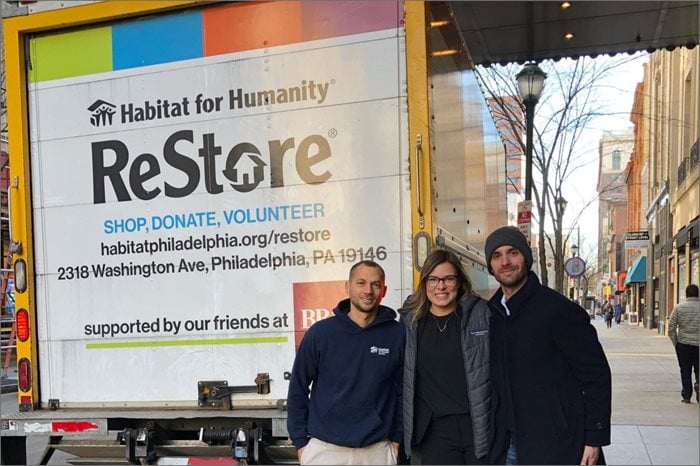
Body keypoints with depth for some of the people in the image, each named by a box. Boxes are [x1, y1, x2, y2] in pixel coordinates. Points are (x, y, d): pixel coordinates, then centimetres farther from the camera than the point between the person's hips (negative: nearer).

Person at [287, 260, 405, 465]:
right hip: (324, 448, 0)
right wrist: (300, 441, 0)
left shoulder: (397, 334, -3)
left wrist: (396, 438, 3)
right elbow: (298, 388, 1)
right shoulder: (320, 332, -5)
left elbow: (402, 389, 4)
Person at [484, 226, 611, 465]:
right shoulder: (491, 313, 6)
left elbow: (596, 374, -10)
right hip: (507, 445, 5)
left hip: (555, 447, -5)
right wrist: (493, 440, 11)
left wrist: (595, 439, -12)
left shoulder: (559, 309, -11)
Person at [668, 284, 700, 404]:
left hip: (683, 344, 0)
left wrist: (675, 343, 8)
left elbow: (671, 328, -4)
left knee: (685, 371, 9)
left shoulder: (679, 307, -2)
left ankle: (686, 396, 11)